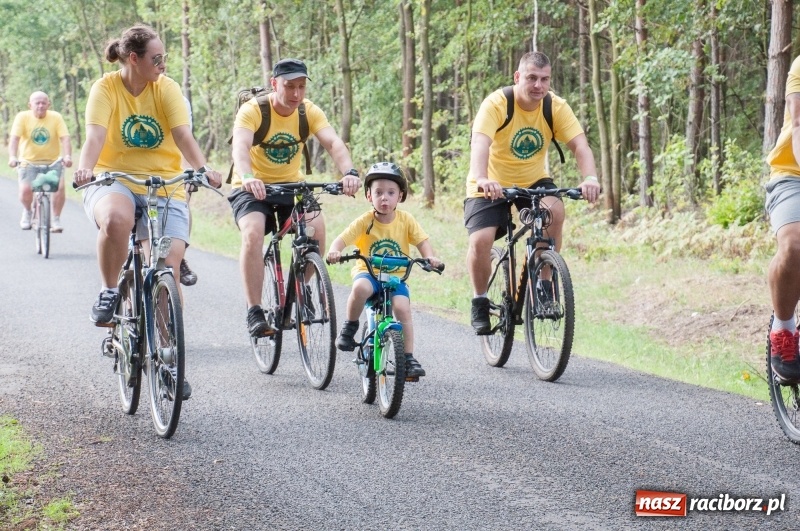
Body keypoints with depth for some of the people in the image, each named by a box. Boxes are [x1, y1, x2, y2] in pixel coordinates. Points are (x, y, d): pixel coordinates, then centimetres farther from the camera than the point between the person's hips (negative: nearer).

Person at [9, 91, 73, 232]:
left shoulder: (56, 117, -6)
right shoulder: (23, 117, -8)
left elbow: (65, 138, -16)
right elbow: (14, 138, -18)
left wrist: (67, 156, -34)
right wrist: (12, 157, -35)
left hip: (52, 161, 0)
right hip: (28, 162, 0)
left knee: (60, 186, -23)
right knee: (25, 189, -22)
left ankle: (56, 219, -1)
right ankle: (27, 211, 13)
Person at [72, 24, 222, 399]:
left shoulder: (166, 88, -1)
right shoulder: (106, 88, -6)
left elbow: (183, 135, -13)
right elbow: (95, 135, -19)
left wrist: (203, 169, -33)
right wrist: (85, 169, -40)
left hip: (164, 186, 2)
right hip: (114, 181, -2)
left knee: (168, 268, -13)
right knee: (116, 220, -39)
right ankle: (109, 293, -12)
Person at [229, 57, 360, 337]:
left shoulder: (309, 112, -9)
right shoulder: (252, 110, -19)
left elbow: (333, 142, -23)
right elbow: (240, 146, -36)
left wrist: (349, 172, -44)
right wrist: (247, 177, -57)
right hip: (252, 188, -3)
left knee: (317, 227, -22)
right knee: (253, 233, -31)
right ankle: (254, 311, -24)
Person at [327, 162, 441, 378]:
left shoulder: (406, 220, -3)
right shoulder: (365, 221, -9)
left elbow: (422, 240, -6)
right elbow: (343, 239, -16)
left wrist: (430, 257, -27)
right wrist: (334, 251, -38)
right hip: (368, 272, -2)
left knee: (402, 308, -23)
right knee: (360, 288, -36)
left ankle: (409, 358, -12)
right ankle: (350, 327, -9)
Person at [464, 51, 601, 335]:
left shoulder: (556, 107, -13)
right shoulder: (497, 104, -23)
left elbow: (580, 145, -23)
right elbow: (480, 143, -38)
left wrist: (590, 178, -43)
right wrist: (481, 179, -58)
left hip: (533, 181, 3)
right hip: (492, 184, -2)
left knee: (554, 210, -29)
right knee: (480, 240, -23)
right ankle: (480, 302, 3)